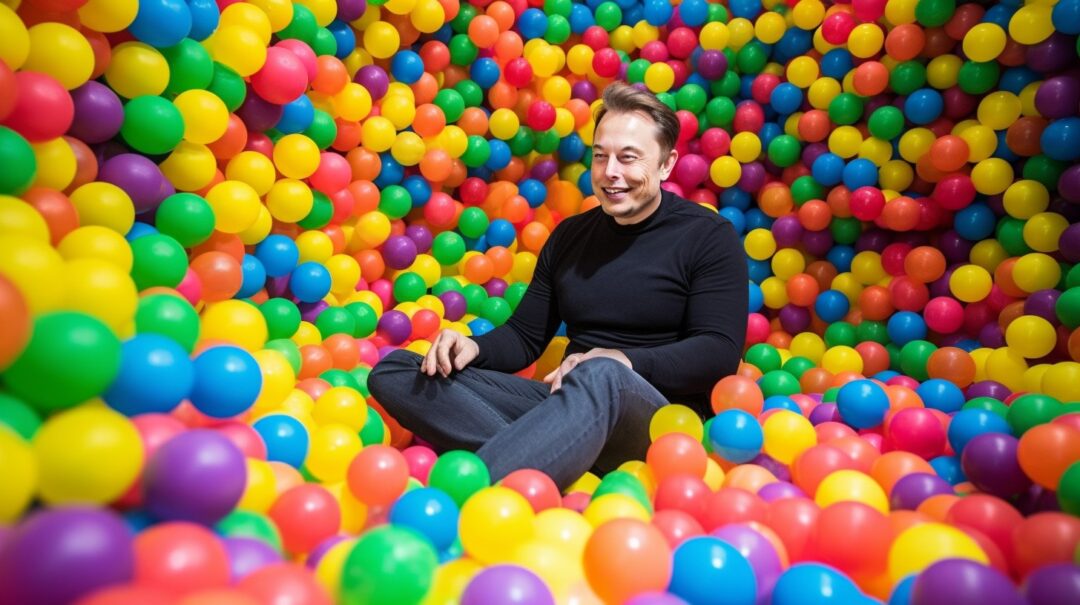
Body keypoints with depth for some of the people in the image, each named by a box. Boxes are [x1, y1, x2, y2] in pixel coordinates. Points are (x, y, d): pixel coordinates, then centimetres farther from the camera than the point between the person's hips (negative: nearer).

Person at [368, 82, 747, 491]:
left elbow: (721, 351, -10)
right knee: (395, 370, -11)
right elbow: (525, 336, 14)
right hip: (572, 401, 5)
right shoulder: (570, 235, 14)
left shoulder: (709, 237, 0)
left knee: (601, 377, -43)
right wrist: (476, 347, -8)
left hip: (661, 412, -4)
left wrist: (624, 362, -26)